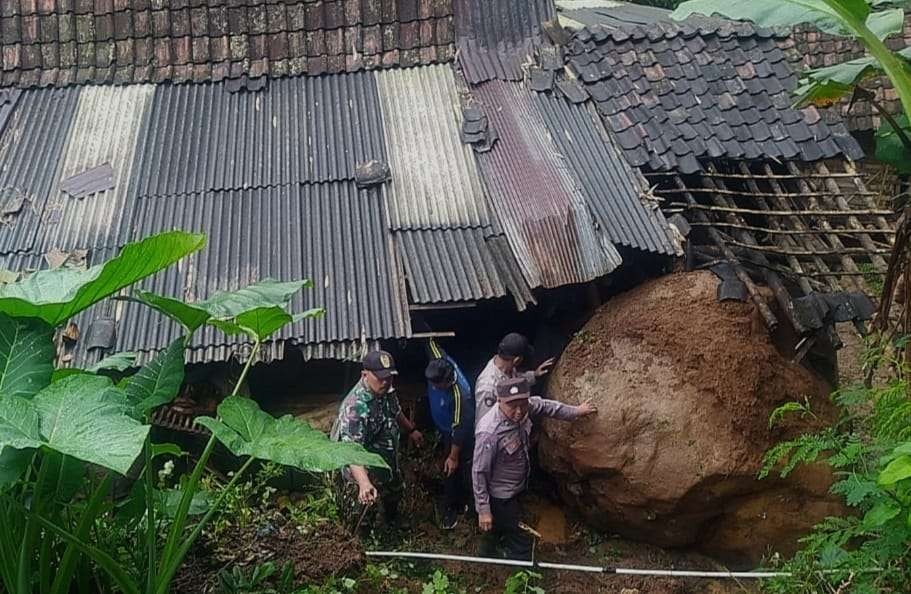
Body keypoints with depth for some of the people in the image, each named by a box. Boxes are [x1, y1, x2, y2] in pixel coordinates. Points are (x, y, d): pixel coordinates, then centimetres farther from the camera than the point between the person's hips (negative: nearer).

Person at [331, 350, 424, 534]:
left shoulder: (386, 391, -12)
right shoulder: (356, 406, -39)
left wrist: (411, 430, 26)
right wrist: (364, 483, -59)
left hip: (390, 461, 8)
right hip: (366, 472, -8)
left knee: (396, 491, 33)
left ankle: (393, 519, 64)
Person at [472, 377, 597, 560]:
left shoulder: (523, 407, -18)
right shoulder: (489, 433, -38)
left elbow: (544, 406, 5)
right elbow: (479, 473, -27)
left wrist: (575, 412, 17)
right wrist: (483, 510, -21)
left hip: (515, 488, 8)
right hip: (501, 497, -8)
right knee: (520, 544, 6)